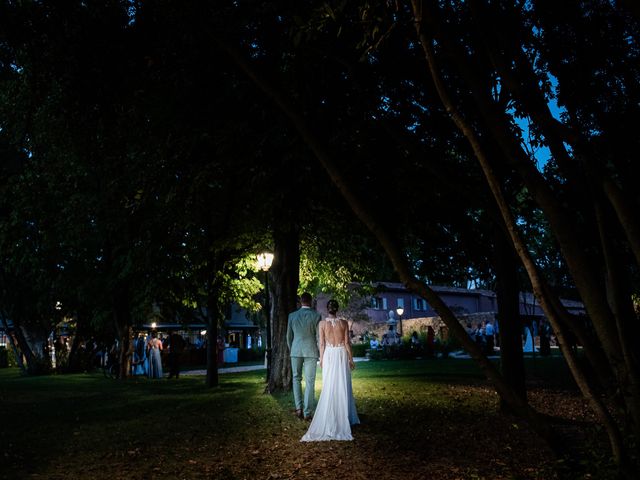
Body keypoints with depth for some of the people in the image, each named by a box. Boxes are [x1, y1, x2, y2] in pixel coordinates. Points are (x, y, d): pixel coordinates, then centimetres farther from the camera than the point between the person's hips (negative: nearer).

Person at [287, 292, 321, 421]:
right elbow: (319, 336, -4)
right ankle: (307, 412, 3)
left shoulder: (292, 316, 0)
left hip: (296, 351, 2)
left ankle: (299, 408, 5)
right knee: (310, 382, 3)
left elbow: (289, 336, 6)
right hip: (311, 352, -1)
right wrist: (321, 353, 9)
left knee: (296, 379, 15)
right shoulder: (316, 315, -5)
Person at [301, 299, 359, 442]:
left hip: (329, 355, 0)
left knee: (329, 387, 6)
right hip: (342, 355, 0)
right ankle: (344, 416, 12)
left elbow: (322, 344, -2)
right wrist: (351, 359, 5)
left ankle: (330, 417, 6)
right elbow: (347, 342, -3)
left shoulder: (322, 323, -5)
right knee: (343, 386, 8)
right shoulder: (344, 323, -4)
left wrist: (321, 359, 7)